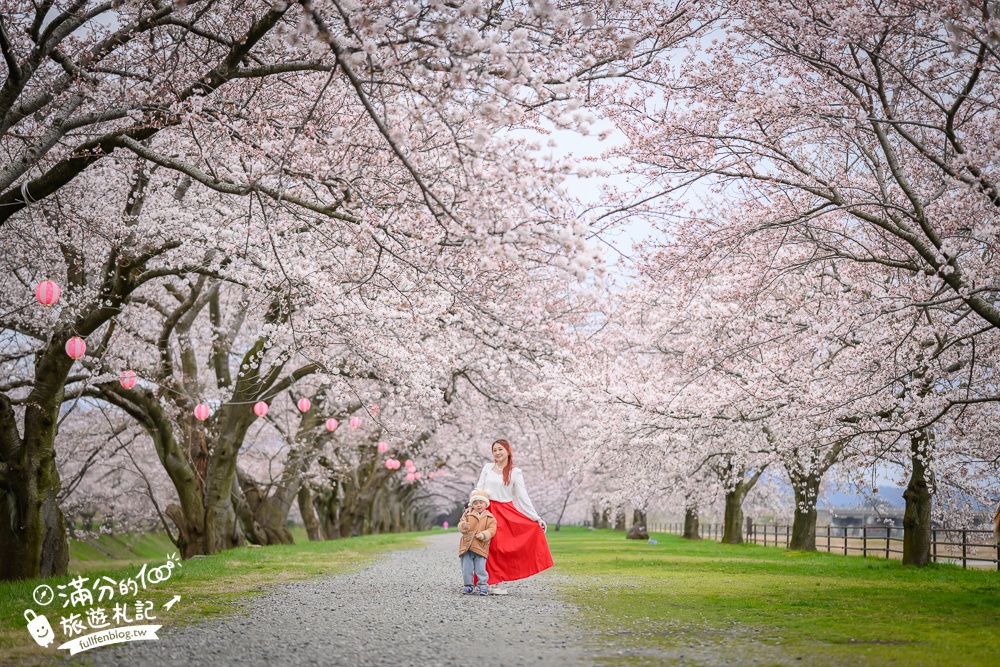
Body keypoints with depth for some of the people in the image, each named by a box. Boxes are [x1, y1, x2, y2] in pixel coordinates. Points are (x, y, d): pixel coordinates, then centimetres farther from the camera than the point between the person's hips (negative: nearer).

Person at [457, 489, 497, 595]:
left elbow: (492, 530, -4)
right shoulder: (468, 515, 8)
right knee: (466, 568, 3)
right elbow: (461, 524, 1)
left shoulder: (490, 518, 4)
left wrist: (484, 535, -20)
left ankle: (483, 585, 4)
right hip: (466, 546, 2)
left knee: (480, 568, -7)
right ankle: (468, 586, 14)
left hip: (481, 548, -2)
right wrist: (463, 527, -23)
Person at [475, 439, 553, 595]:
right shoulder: (487, 468, 7)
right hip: (487, 511, 1)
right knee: (492, 548, -2)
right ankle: (497, 583, 7)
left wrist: (537, 518, -5)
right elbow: (478, 489, 7)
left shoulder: (515, 472, 1)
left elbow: (524, 497, 0)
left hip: (506, 512, -1)